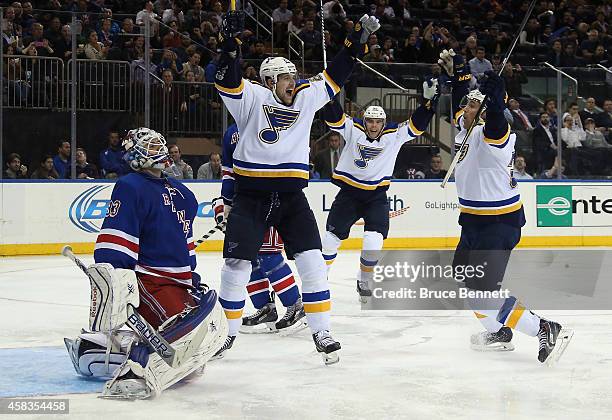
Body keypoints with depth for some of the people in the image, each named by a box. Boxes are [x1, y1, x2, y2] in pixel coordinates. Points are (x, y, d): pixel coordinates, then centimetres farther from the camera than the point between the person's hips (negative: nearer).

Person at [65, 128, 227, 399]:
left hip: (176, 283, 10)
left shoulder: (183, 195, 19)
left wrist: (194, 281, 25)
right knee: (197, 327, -29)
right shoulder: (131, 188, -10)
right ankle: (136, 375, -41)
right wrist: (116, 285, -31)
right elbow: (113, 244, -20)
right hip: (147, 281, -10)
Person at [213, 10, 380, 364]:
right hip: (252, 197, -3)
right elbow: (228, 80, -18)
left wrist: (359, 39, 8)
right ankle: (226, 332, 14)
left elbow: (336, 75, 13)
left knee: (312, 262, -6)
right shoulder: (252, 98, -2)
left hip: (292, 196, 3)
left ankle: (321, 332, 2)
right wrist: (230, 41, -32)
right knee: (237, 265, -1)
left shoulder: (306, 98, 10)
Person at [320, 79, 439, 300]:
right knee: (332, 237, 0)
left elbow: (417, 124, -11)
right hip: (348, 191, 0)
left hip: (377, 195, 0)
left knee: (374, 240, -13)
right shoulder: (353, 129, -9)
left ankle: (364, 280, 11)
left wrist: (429, 100, -23)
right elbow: (333, 116, -18)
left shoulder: (394, 135, -6)